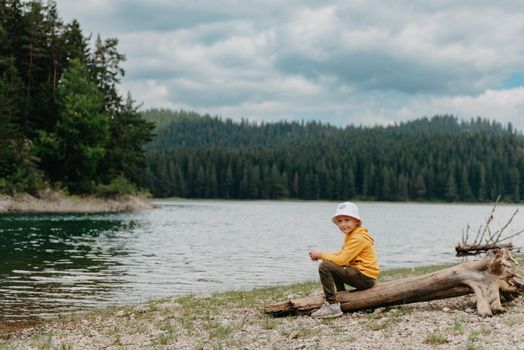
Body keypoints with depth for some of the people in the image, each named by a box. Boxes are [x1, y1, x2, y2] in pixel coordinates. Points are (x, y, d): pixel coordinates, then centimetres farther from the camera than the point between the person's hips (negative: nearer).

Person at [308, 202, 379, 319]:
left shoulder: (358, 238, -18)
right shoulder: (350, 235, 14)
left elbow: (342, 260, -22)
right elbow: (342, 254, 14)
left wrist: (321, 254, -11)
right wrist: (322, 255, 0)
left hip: (365, 277, -11)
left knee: (324, 267, -20)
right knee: (333, 266, 29)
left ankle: (332, 306, -22)